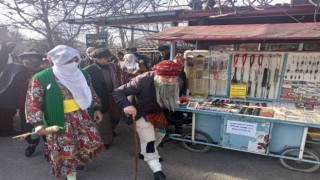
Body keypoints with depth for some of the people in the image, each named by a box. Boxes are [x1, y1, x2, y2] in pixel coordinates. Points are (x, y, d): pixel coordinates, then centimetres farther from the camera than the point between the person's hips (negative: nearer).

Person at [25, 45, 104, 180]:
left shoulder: (82, 75, 3)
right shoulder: (42, 78, -11)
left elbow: (90, 93, 13)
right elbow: (33, 101, -10)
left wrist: (96, 108, 8)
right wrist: (38, 123, -18)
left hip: (83, 116, 5)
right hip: (60, 121, -4)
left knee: (92, 142, 11)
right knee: (66, 148, 7)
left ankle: (77, 160, 42)